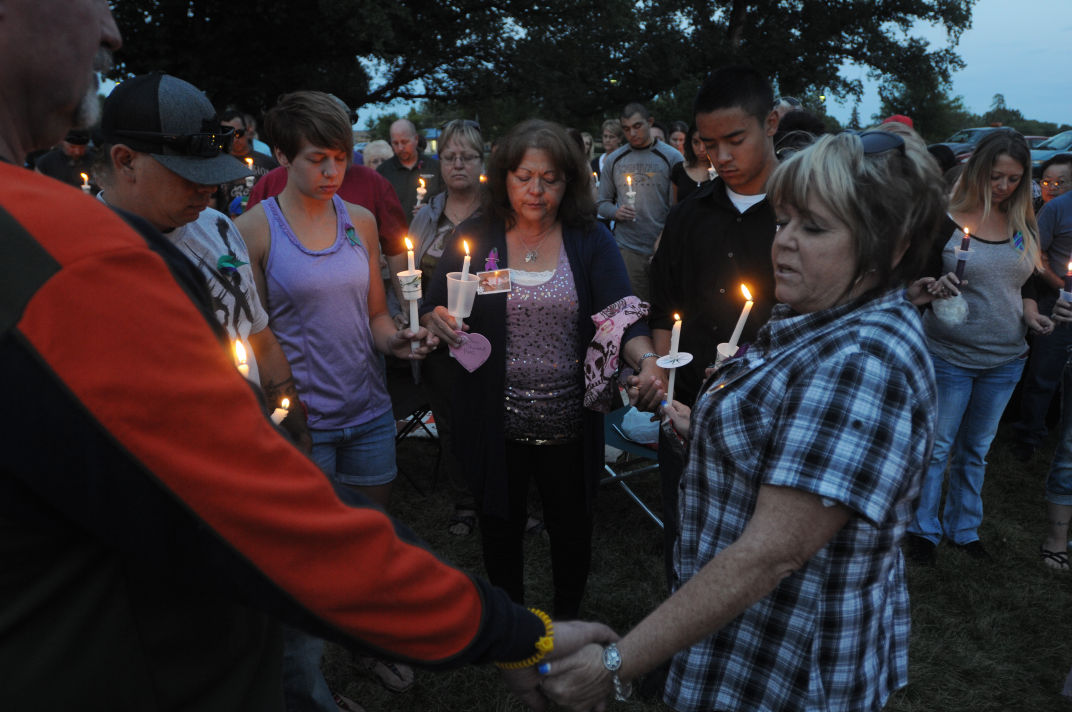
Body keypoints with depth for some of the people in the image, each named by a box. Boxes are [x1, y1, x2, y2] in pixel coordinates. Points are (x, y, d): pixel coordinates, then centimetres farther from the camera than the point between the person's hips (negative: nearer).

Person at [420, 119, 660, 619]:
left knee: (570, 527, 17)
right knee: (500, 526, 18)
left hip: (569, 420, 0)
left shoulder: (590, 241, -4)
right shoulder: (473, 238, -2)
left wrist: (647, 362, -34)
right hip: (495, 419, 1)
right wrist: (437, 322, -25)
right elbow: (431, 310, -1)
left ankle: (567, 625, 44)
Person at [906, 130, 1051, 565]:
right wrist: (937, 287, -28)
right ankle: (923, 529, 21)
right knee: (937, 447, 4)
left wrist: (1030, 312, -3)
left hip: (1005, 358, 5)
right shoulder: (946, 221, -10)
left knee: (976, 449, 17)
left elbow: (1024, 283, 16)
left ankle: (963, 528, 32)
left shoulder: (1024, 226, 6)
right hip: (949, 355, -5)